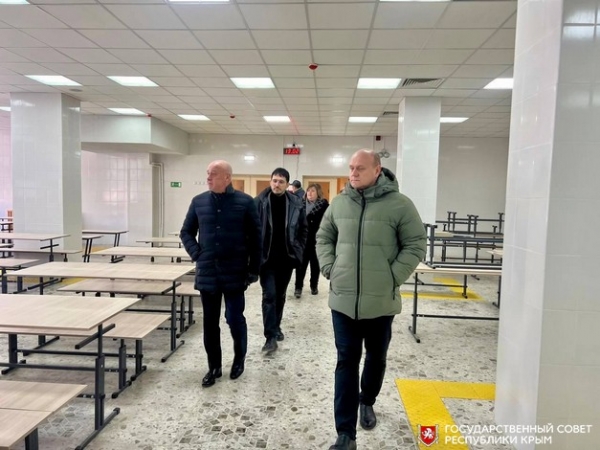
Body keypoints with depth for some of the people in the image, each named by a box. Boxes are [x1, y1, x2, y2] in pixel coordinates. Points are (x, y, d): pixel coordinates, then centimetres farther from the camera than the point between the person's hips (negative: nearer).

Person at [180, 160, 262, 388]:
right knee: (210, 323, 10)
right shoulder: (198, 202, 5)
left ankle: (239, 359, 31)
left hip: (235, 274, -3)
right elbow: (186, 232, 15)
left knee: (235, 319, 6)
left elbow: (255, 238, -3)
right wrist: (196, 254, 0)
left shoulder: (245, 202, -5)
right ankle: (214, 366, 25)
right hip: (207, 274, 3)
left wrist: (254, 269, -5)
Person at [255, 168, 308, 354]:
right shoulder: (259, 202, -7)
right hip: (266, 258, -2)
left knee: (280, 295, 15)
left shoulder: (296, 204, -1)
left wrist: (298, 250, 3)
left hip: (286, 258, 3)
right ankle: (271, 336, -3)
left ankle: (276, 327, 33)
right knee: (269, 295, -6)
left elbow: (303, 229, 8)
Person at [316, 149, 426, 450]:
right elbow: (324, 237, 14)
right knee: (346, 362, 5)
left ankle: (367, 401, 47)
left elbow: (415, 244, -5)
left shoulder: (399, 204, -8)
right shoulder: (339, 203, 3)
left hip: (381, 300, -1)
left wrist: (393, 277, -11)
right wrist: (330, 269, 2)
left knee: (376, 358, 18)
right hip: (343, 299, 2)